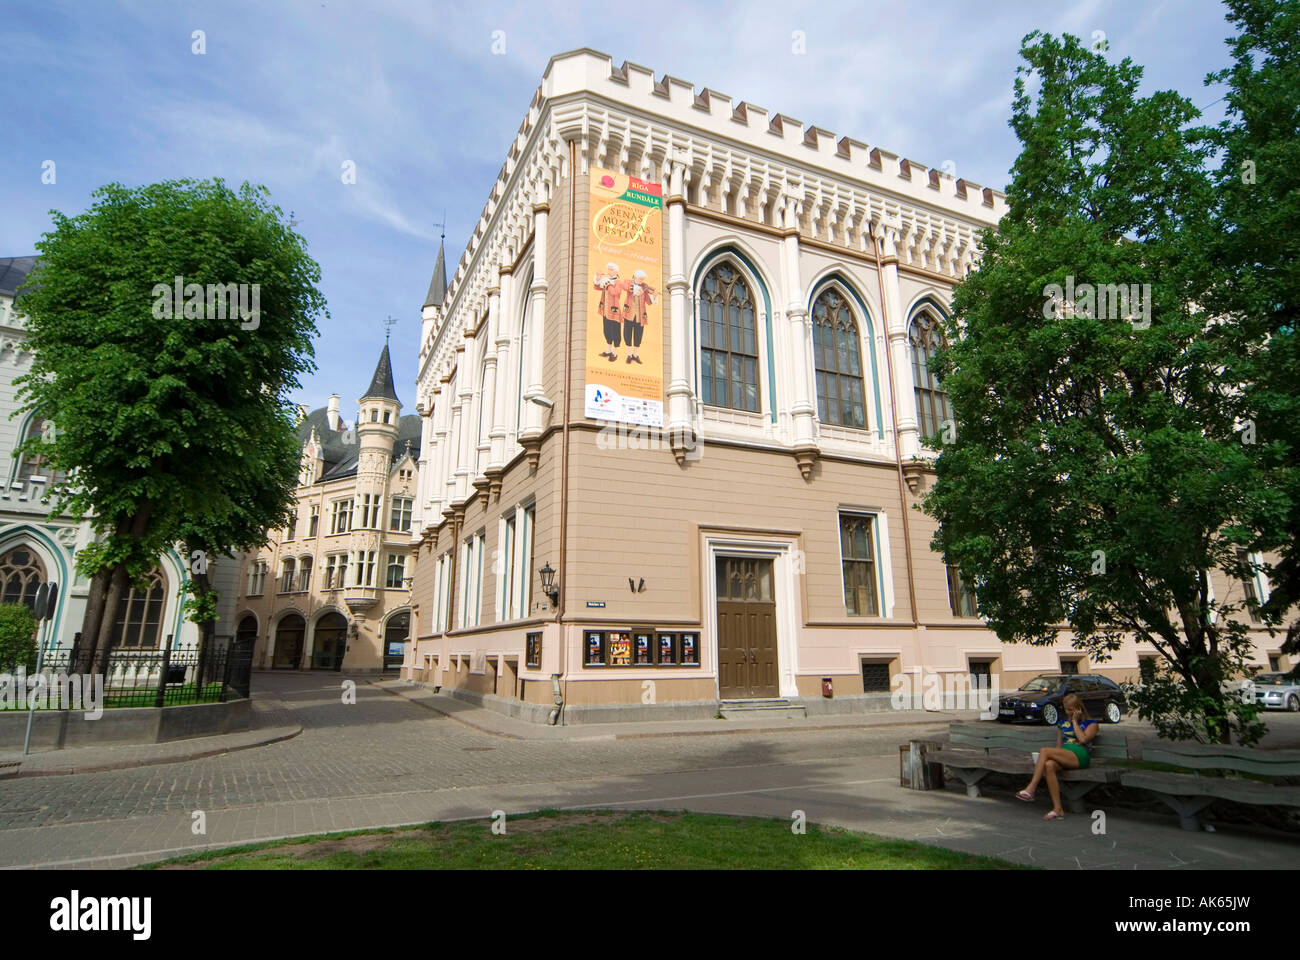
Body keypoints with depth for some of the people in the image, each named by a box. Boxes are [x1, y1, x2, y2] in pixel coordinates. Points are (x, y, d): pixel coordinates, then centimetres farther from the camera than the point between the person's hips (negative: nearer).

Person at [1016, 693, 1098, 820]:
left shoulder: (1090, 723, 12)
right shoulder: (1063, 723, 27)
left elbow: (1083, 739, -8)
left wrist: (1075, 721, 2)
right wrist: (1054, 755, 7)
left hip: (1079, 756, -5)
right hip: (1063, 756, 5)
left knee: (1045, 750, -29)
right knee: (1049, 765, -33)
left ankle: (1030, 790, -32)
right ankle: (1057, 809, -35)